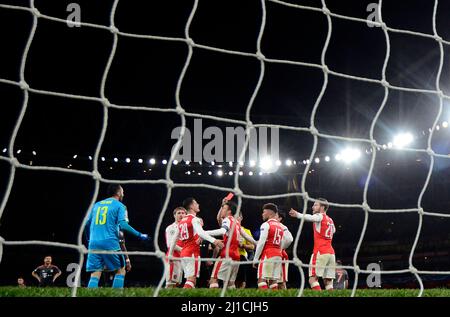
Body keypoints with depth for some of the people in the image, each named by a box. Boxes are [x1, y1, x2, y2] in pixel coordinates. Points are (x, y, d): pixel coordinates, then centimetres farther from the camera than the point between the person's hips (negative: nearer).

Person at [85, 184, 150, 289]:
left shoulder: (97, 205, 19)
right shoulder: (119, 206, 4)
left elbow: (87, 224, 19)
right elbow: (123, 225, -10)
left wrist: (89, 239, 34)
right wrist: (139, 235, -4)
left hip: (93, 243, 4)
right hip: (110, 242, -4)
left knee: (95, 276, 1)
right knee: (120, 271, 9)